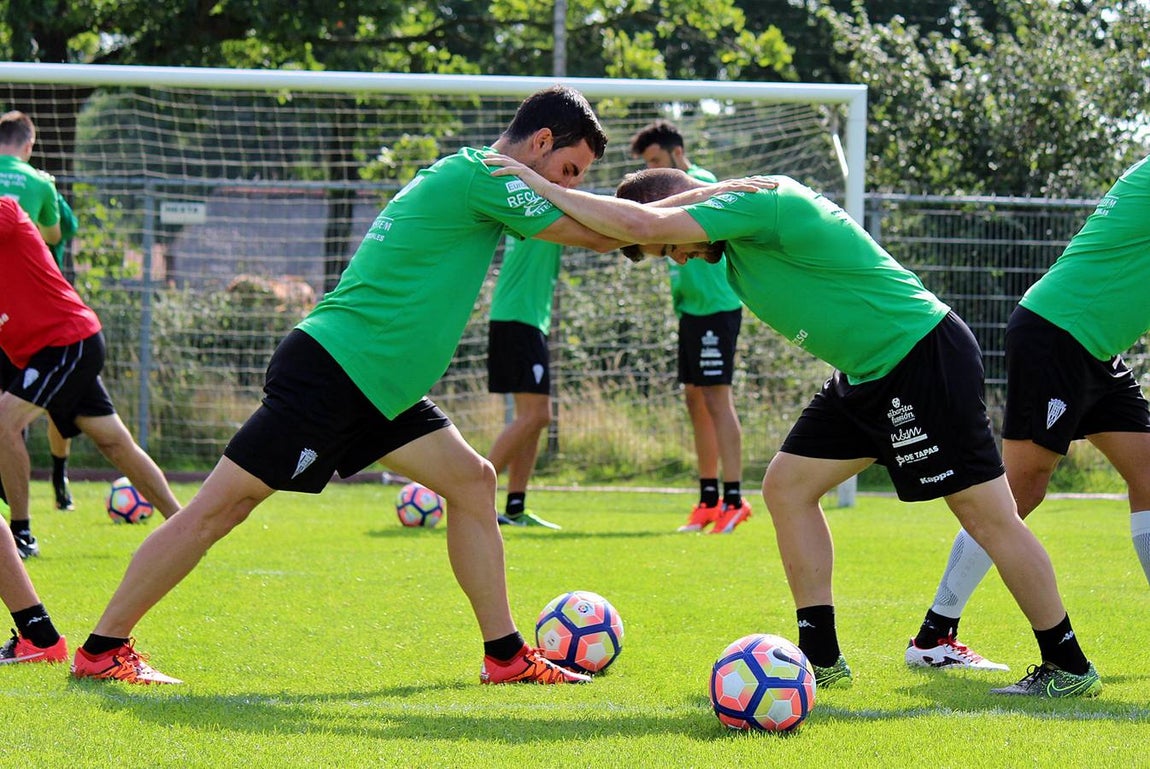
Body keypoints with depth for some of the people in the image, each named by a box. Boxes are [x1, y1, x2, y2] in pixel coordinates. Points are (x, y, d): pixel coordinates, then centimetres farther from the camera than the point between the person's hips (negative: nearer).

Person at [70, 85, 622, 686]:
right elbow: (597, 234, -10)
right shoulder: (483, 178, -12)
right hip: (327, 373, -11)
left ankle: (504, 656, 12)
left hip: (374, 388, 11)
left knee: (473, 480, 7)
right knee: (216, 510, -6)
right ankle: (101, 649, -2)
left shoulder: (456, 177, 16)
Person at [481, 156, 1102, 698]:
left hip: (926, 358, -10)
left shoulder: (759, 203, -21)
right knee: (787, 485, 6)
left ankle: (1069, 667, 2)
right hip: (869, 374, 10)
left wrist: (542, 186, -21)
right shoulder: (738, 222, 9)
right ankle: (820, 658, 11)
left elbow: (641, 224, -30)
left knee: (987, 515, -6)